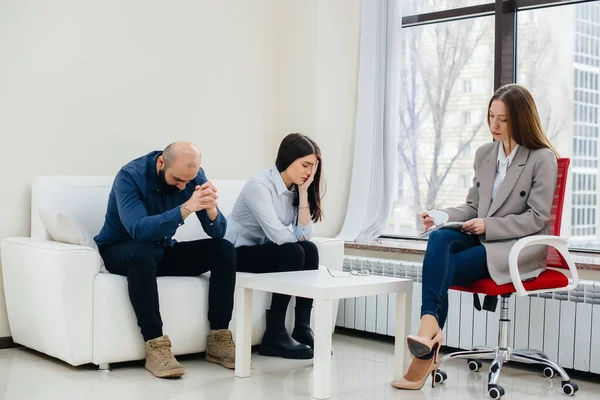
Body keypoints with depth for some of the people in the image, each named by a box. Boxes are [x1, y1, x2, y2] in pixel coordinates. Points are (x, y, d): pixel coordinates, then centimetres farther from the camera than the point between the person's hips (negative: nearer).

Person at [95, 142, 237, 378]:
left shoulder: (194, 176, -11)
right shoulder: (130, 176, -25)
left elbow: (218, 233, -15)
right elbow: (139, 230, -41)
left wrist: (211, 208, -37)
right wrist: (185, 209, -50)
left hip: (163, 250, 5)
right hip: (121, 250, -5)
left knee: (224, 250, -15)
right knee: (141, 253, -39)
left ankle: (218, 340, -13)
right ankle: (155, 346, -35)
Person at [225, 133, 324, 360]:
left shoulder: (294, 190, 5)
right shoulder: (259, 185, -21)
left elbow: (305, 235, -9)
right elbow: (278, 235, -29)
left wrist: (303, 192, -12)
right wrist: (298, 236, -8)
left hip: (264, 250, 7)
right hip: (238, 253, -7)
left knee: (310, 250, -18)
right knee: (293, 253, -28)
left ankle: (302, 328, -15)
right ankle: (274, 336, -22)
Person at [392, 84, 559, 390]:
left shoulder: (543, 159, -6)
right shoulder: (484, 154, 12)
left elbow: (536, 219, -9)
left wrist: (488, 225, -20)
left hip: (520, 248, -5)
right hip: (483, 240, 5)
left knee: (443, 267, -28)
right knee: (439, 239, -29)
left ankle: (428, 348, -27)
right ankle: (429, 330, -42)